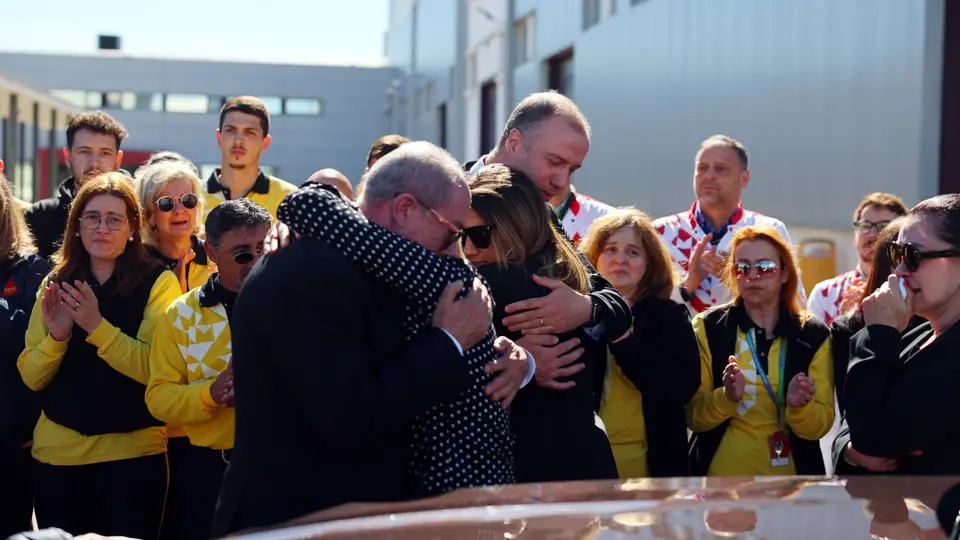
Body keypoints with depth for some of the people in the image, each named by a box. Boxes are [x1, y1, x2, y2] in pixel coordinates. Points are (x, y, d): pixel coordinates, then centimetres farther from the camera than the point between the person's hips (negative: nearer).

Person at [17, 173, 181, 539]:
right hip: (57, 451, 4)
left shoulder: (157, 282, -5)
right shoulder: (55, 284, 8)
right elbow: (31, 377, 5)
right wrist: (56, 336, -14)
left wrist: (97, 326, -25)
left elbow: (156, 370, -15)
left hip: (133, 451, -3)